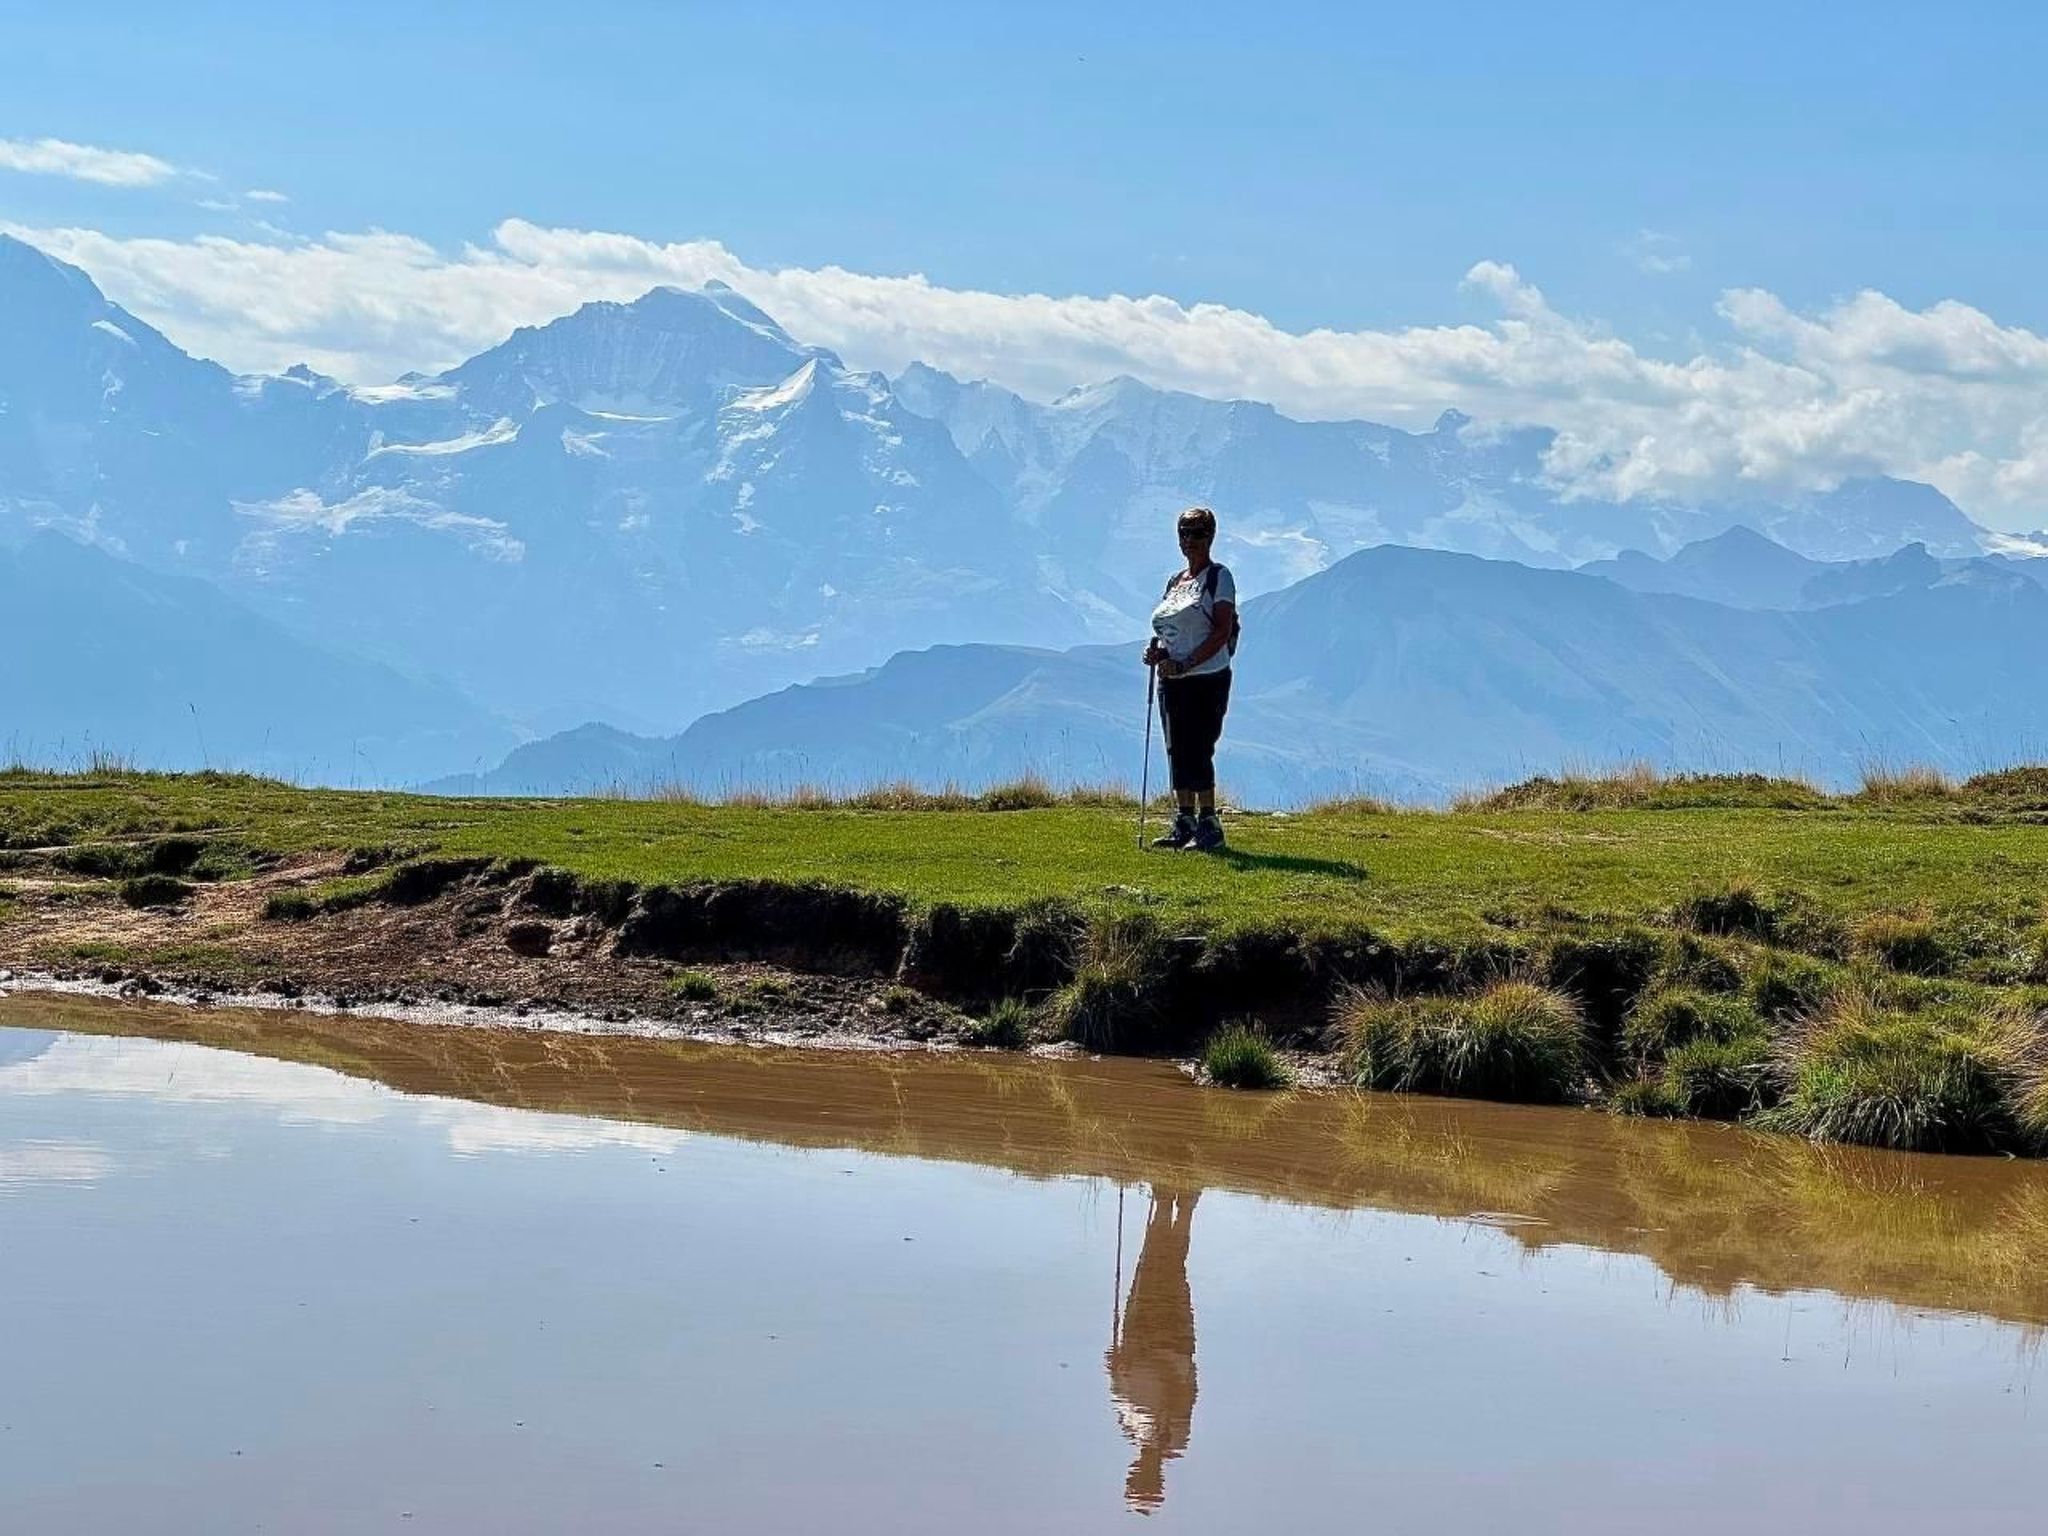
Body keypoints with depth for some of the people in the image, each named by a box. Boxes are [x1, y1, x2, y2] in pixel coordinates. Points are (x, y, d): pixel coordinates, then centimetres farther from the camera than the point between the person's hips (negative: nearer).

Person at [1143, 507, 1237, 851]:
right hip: (1172, 681, 8)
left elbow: (1222, 632, -13)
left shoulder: (1218, 577, -4)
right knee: (1177, 753, 8)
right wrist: (1156, 651, 2)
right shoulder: (1174, 581, 18)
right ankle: (1184, 823, 14)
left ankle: (1209, 826, -8)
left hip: (1207, 679, -8)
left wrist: (1185, 664, -19)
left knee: (1198, 751, -12)